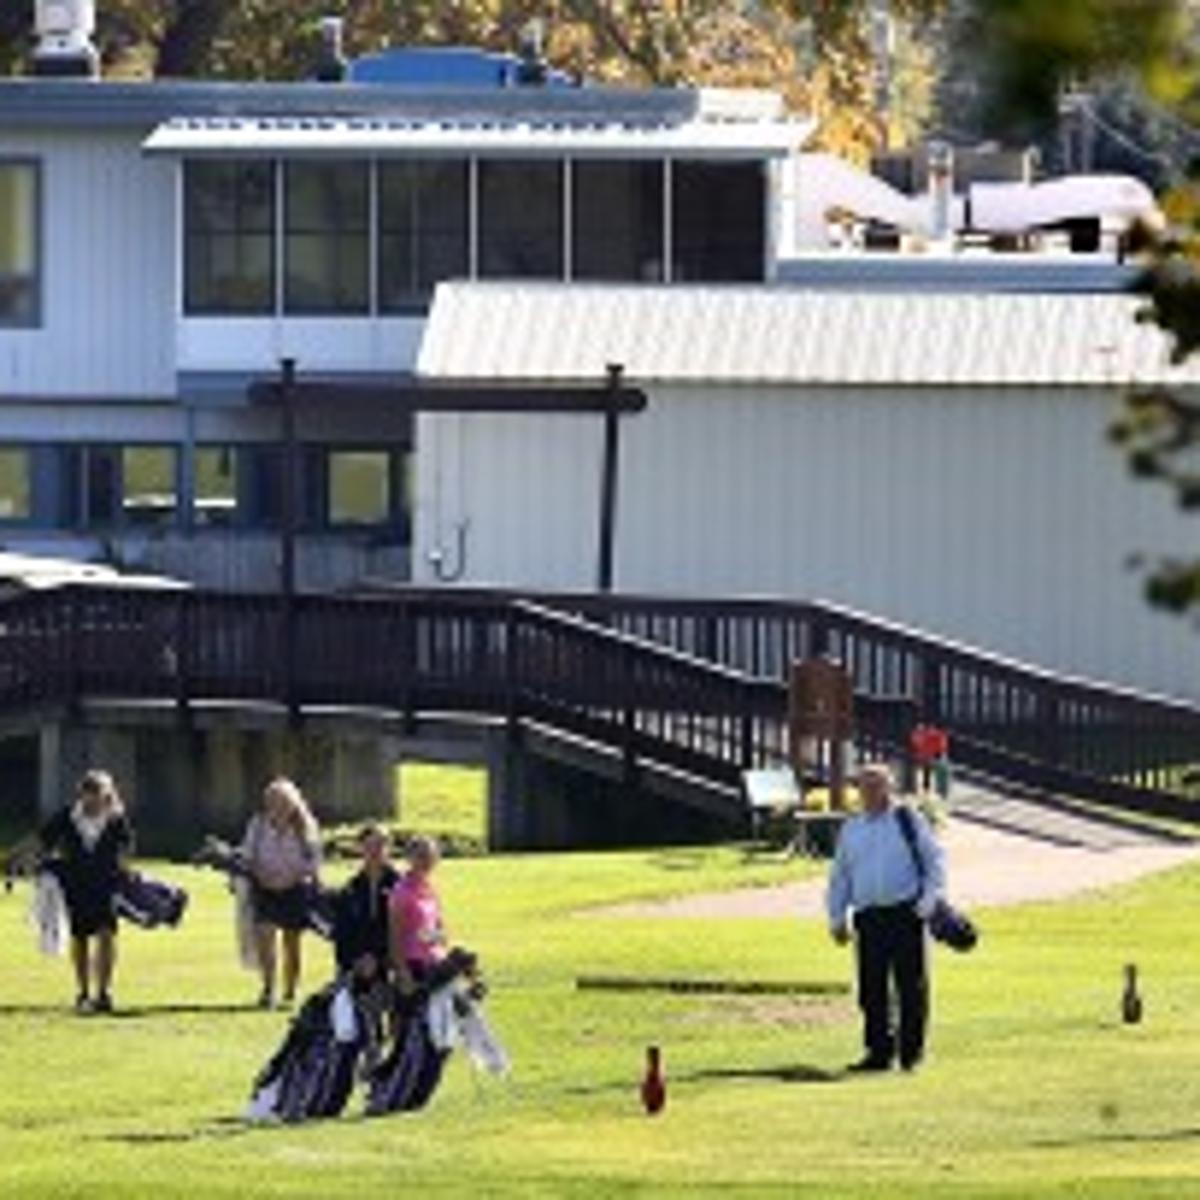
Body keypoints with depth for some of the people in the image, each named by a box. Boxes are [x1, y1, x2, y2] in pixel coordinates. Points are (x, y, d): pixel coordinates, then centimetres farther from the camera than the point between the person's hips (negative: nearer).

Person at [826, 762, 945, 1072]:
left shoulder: (910, 822, 6)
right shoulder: (850, 831, 16)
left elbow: (935, 863, 5)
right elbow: (839, 878, 20)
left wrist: (928, 901, -7)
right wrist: (837, 919, 13)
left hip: (906, 915, -3)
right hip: (869, 917, 3)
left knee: (912, 986, -4)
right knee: (872, 989, 0)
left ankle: (911, 1051, 3)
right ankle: (879, 1050, 6)